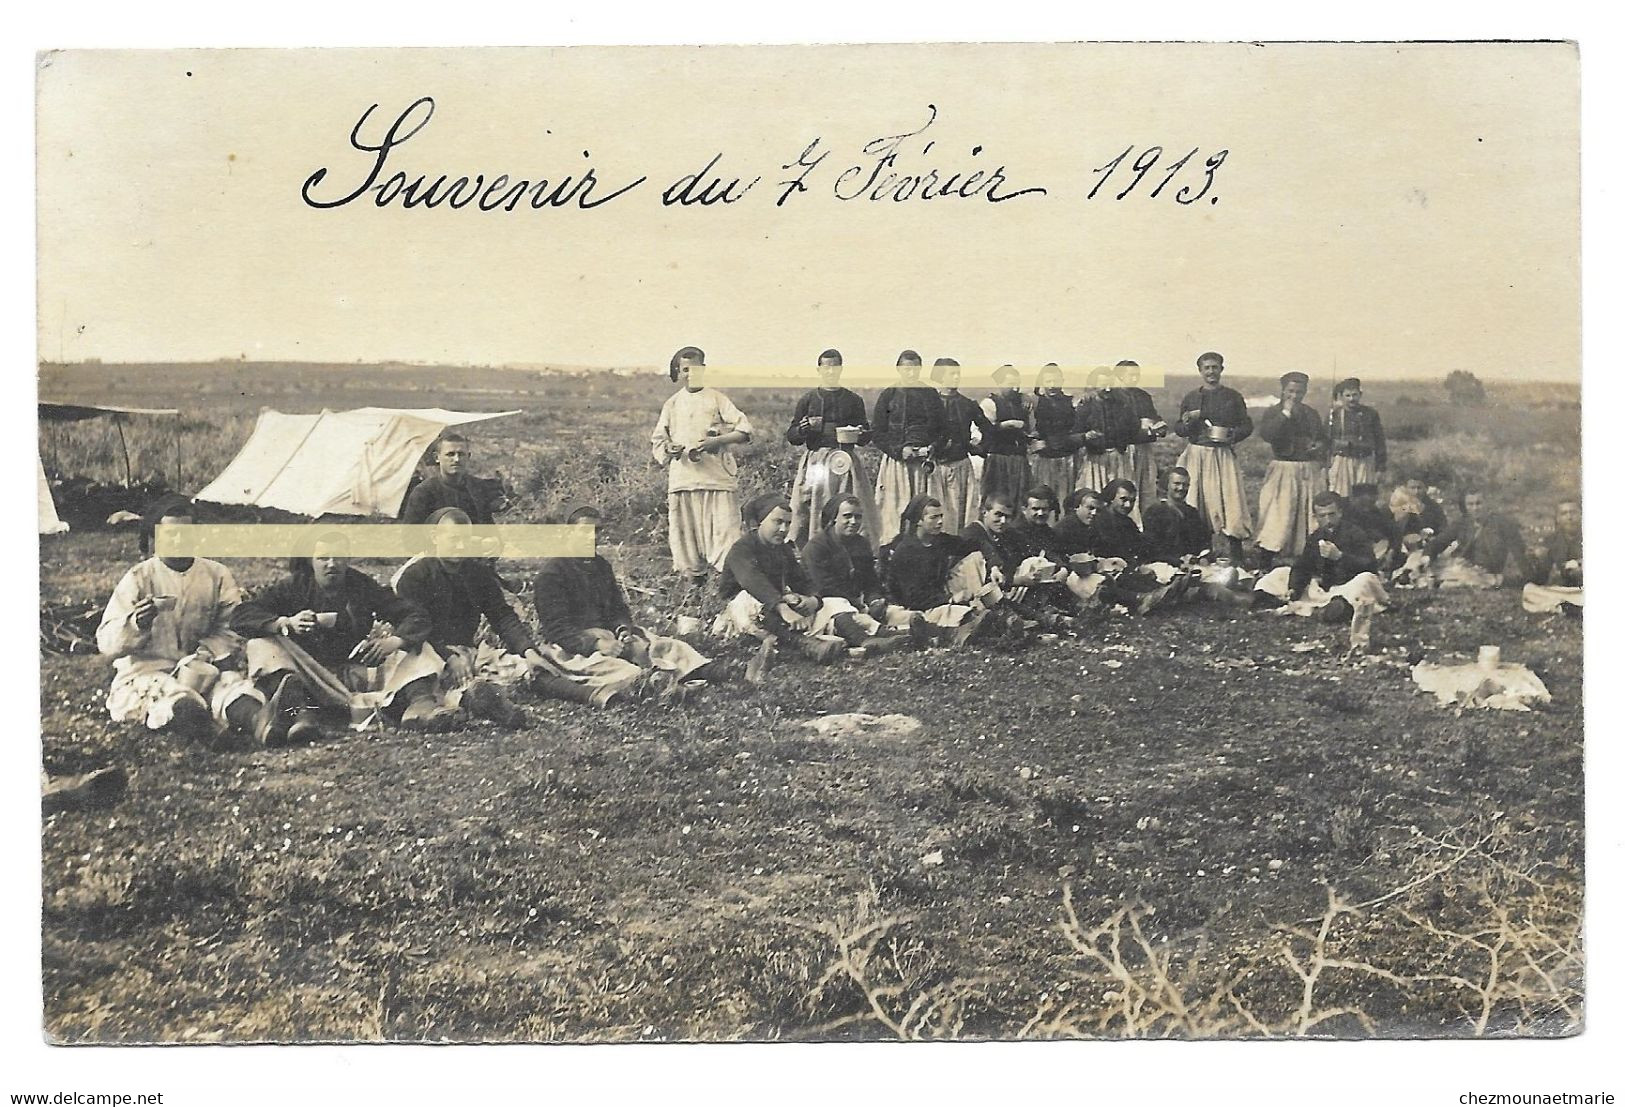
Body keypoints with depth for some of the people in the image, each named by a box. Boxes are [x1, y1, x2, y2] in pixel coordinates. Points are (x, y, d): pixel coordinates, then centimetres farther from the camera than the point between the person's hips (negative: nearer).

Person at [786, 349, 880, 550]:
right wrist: (805, 428, -12)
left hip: (846, 463, 0)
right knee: (809, 515, -6)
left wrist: (857, 434, -8)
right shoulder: (807, 401, 9)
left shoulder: (853, 400, 11)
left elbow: (866, 436, 13)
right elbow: (791, 436, 8)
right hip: (815, 463, 0)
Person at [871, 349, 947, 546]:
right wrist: (900, 450, -13)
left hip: (925, 462, 2)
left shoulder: (930, 394, 10)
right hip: (896, 461, -2)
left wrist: (932, 449, -7)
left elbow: (941, 429, 12)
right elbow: (878, 434, 1)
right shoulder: (889, 395, 3)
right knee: (894, 509, -4)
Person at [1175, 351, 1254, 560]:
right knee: (1197, 501, -2)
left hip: (1223, 456, -1)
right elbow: (1178, 429, 12)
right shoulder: (1190, 398, 9)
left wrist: (1232, 435, -11)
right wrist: (1186, 423, -10)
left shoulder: (1233, 397, 7)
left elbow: (1247, 425, 8)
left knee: (1228, 501, -9)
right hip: (1196, 455, 1)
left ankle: (1234, 559, -8)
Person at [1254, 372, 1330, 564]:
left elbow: (1323, 438, 26)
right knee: (1278, 516, -9)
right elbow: (1265, 434, -18)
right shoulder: (1274, 412, 1)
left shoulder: (1311, 414, 14)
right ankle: (1264, 564, -6)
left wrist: (1319, 446, 3)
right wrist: (1285, 413, -17)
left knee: (1312, 516, 3)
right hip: (1283, 470, -5)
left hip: (1311, 471, 5)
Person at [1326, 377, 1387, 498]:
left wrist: (1381, 468, 6)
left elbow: (1380, 442, 11)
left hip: (1365, 462, 1)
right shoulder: (1333, 415, 6)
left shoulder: (1371, 414, 8)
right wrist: (1325, 468, 1)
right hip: (1341, 464, -1)